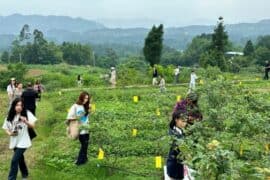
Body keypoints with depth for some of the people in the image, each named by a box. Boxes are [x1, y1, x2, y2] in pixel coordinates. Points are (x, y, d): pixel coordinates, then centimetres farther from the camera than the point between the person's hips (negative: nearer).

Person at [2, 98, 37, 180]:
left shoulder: (27, 114, -11)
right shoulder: (10, 116, -2)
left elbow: (32, 126, -14)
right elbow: (6, 128, 6)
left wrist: (26, 122, -34)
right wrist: (10, 133, -15)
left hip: (23, 142, -4)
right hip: (14, 142, 5)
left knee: (14, 160, -12)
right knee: (20, 159, 20)